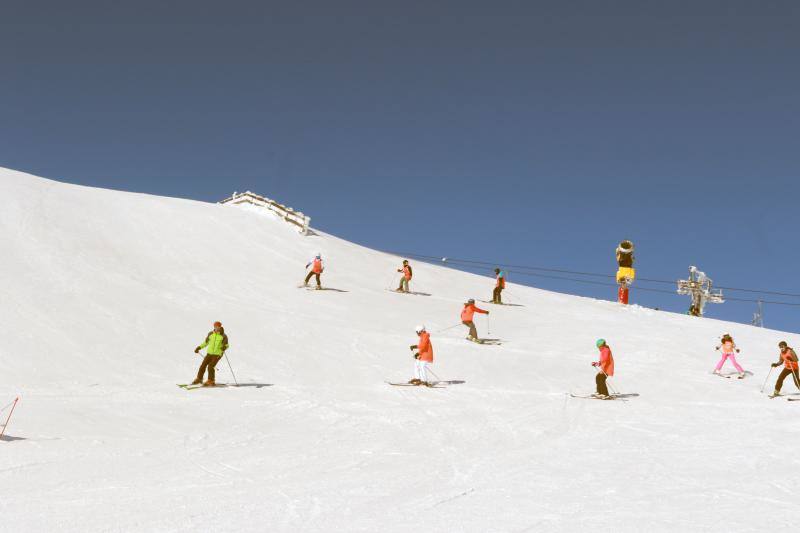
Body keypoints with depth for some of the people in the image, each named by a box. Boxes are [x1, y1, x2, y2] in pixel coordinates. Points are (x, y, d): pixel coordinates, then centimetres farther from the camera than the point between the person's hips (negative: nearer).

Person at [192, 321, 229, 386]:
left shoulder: (223, 336, -7)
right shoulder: (210, 334, 2)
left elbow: (226, 345, 2)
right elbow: (206, 342, 17)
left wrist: (224, 347, -21)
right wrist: (199, 347, 13)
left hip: (217, 354, -4)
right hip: (209, 353, 4)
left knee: (211, 366, -16)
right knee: (203, 365, 2)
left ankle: (211, 381, -2)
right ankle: (199, 379, 21)